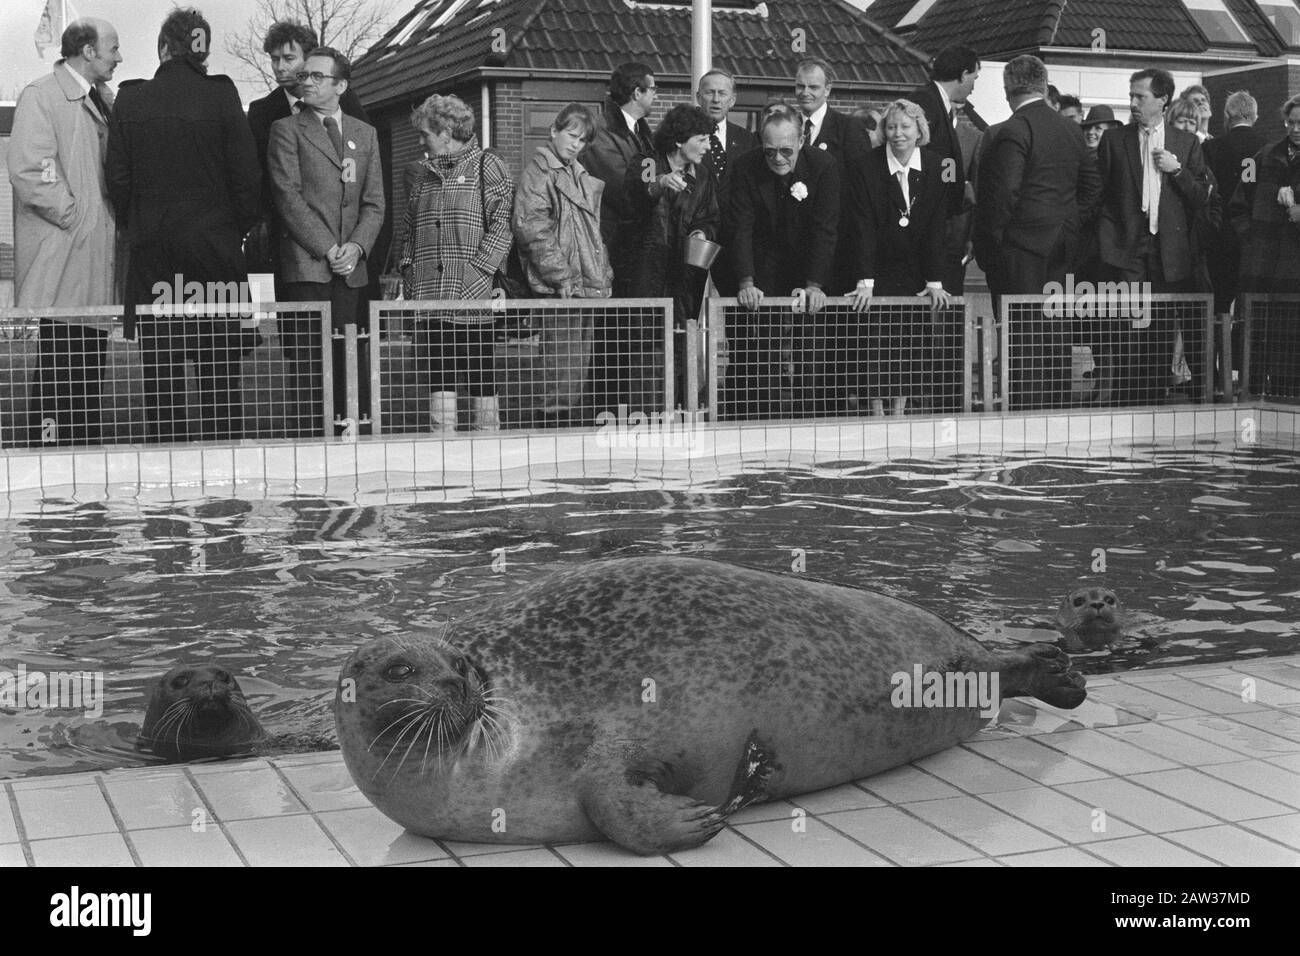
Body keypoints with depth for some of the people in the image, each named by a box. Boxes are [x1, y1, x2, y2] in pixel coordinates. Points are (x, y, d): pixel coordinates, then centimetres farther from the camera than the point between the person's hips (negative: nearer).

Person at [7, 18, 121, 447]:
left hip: (101, 251, 8)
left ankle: (89, 447, 14)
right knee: (60, 365, -9)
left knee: (93, 366, 9)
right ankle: (46, 444, -4)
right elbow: (29, 173, -17)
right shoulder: (39, 97, -7)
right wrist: (75, 218, -14)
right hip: (62, 258, -8)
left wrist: (115, 224, 13)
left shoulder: (103, 99, 19)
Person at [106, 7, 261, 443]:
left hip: (151, 248, 2)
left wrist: (135, 227, 14)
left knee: (161, 374, 5)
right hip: (215, 244, -1)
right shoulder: (220, 94, -5)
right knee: (220, 372, 3)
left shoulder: (129, 100, 1)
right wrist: (239, 228, 9)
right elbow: (246, 174, -5)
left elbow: (117, 178, 2)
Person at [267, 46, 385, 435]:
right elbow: (289, 197, -3)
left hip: (353, 268, 3)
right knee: (309, 366, -8)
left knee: (353, 367, 0)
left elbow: (374, 202, 13)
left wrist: (356, 246, -5)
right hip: (306, 265, -3)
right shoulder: (286, 130, 6)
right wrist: (328, 248, -10)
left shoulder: (365, 133, 17)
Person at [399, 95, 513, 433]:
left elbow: (503, 224, -8)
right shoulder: (426, 176, 20)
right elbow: (410, 232, 24)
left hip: (474, 300, -5)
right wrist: (408, 271, 8)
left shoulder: (487, 167, 1)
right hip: (430, 299, 5)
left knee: (482, 387, -1)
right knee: (440, 387, 3)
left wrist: (475, 273, -16)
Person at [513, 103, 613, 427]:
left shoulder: (580, 176, 20)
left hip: (588, 284, 9)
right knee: (561, 367, -10)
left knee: (581, 364, 10)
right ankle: (555, 421, -6)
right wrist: (561, 275, -19)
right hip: (559, 289, -9)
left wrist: (604, 275, 15)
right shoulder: (538, 172, -6)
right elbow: (531, 228, -15)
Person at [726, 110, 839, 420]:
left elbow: (825, 229, -18)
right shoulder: (746, 168, -12)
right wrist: (746, 283, -28)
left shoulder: (824, 167, -14)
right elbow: (742, 228, -16)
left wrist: (814, 285, -28)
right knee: (754, 358, -6)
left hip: (808, 264, 0)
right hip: (762, 269, 0)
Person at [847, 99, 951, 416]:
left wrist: (935, 281, -13)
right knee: (877, 341, -5)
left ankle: (900, 408, 9)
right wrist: (865, 281, -23)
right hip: (880, 269, -2)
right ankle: (877, 412, 4)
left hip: (916, 273, 2)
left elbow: (936, 227, -6)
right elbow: (864, 226, -15)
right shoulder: (869, 167, -10)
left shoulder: (934, 167, -4)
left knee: (915, 341, -1)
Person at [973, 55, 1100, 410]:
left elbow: (1004, 193, -18)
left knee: (1023, 334, -5)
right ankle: (1058, 405, 18)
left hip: (1019, 246, -8)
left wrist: (989, 242, -10)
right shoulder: (1071, 129, 10)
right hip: (1060, 246, 8)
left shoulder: (1013, 131, -14)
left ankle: (1026, 407, -5)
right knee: (1055, 331, 12)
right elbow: (1090, 184, 15)